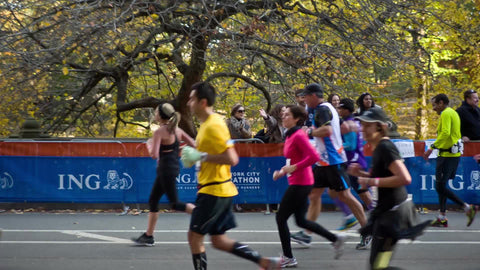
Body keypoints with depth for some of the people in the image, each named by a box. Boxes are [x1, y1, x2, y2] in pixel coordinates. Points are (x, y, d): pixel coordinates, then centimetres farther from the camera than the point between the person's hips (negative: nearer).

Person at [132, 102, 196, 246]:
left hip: (166, 169, -9)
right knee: (153, 201, 13)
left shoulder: (159, 132, -15)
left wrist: (149, 144, -3)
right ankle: (148, 236, 17)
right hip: (174, 167, 9)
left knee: (175, 203, -4)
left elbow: (154, 155, -21)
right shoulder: (177, 130, 7)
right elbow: (193, 145, 6)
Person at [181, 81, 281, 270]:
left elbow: (231, 159, -25)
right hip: (220, 191, 10)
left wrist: (201, 156, -21)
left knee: (194, 236, -3)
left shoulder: (214, 126, -18)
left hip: (214, 191, -10)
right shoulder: (206, 124, 13)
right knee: (219, 240, 13)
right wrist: (194, 158, 10)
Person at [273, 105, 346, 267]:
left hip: (300, 184, -10)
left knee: (281, 218, -3)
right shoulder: (290, 136, 11)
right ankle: (336, 239, 21)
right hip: (297, 182, 10)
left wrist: (294, 168, -23)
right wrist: (282, 172, 10)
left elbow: (313, 156, -27)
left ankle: (288, 258, 4)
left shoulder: (298, 136, -17)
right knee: (301, 220, 16)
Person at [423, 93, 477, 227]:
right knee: (441, 186, 13)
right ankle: (442, 217, 14)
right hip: (455, 154, 10)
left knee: (440, 187, -9)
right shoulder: (454, 113, 19)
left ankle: (467, 207, -13)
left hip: (447, 155, -10)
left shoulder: (446, 114, -11)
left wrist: (432, 147, -22)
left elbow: (445, 133, -24)